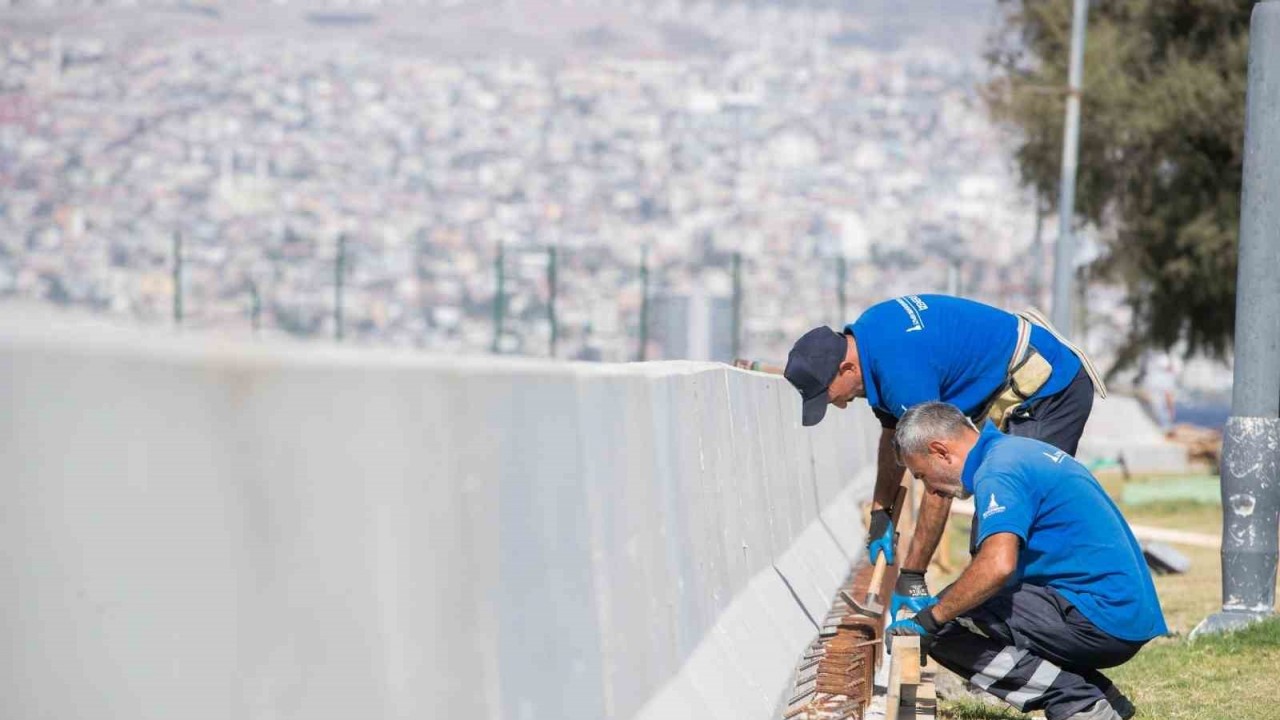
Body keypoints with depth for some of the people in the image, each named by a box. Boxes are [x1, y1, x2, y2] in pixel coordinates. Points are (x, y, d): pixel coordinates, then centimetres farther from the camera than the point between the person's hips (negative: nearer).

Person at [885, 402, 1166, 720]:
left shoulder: (997, 472, -13)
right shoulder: (1021, 449, 19)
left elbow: (997, 565, -29)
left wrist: (928, 619, -17)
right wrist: (947, 604, 25)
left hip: (1098, 618, -10)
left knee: (945, 628, -11)